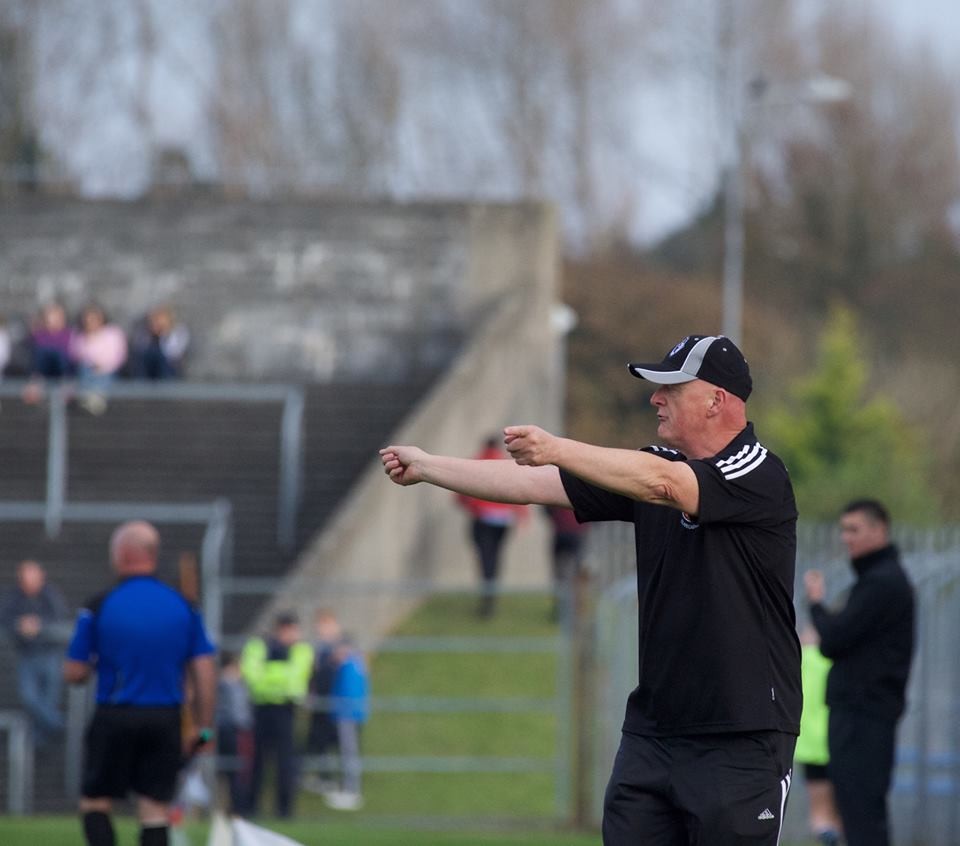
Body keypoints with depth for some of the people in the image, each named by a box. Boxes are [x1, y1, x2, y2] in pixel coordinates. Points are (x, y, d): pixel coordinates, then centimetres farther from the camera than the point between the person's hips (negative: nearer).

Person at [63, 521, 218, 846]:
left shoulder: (98, 608, -6)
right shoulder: (184, 608, 2)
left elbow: (73, 673, -3)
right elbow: (205, 671, 1)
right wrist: (202, 727, 7)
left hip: (114, 720, -2)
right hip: (166, 719, 2)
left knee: (95, 804, 10)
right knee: (156, 812, 6)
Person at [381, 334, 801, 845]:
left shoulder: (757, 475, -11)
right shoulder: (657, 465, 11)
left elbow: (660, 483, -29)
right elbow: (535, 485, 10)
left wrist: (557, 449, -36)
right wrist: (426, 467, 6)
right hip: (652, 730, 7)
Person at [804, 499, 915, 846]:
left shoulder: (881, 583, -14)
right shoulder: (887, 577, 19)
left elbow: (833, 640, -17)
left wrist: (816, 603, -1)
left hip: (862, 712, -11)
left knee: (861, 807, -12)